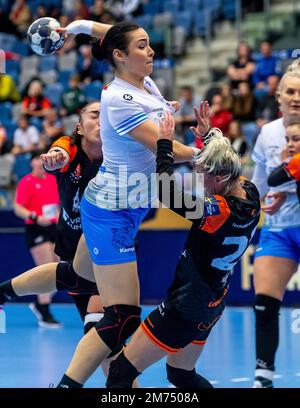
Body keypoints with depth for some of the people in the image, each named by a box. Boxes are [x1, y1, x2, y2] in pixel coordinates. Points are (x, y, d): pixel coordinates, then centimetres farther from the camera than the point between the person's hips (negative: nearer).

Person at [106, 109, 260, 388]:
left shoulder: (220, 212, -28)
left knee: (121, 372, -5)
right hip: (211, 304, 10)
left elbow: (166, 190, -34)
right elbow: (229, 167, 18)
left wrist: (164, 144, -22)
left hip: (186, 309, -10)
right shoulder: (250, 194, -5)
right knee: (181, 374, 28)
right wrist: (208, 133, 19)